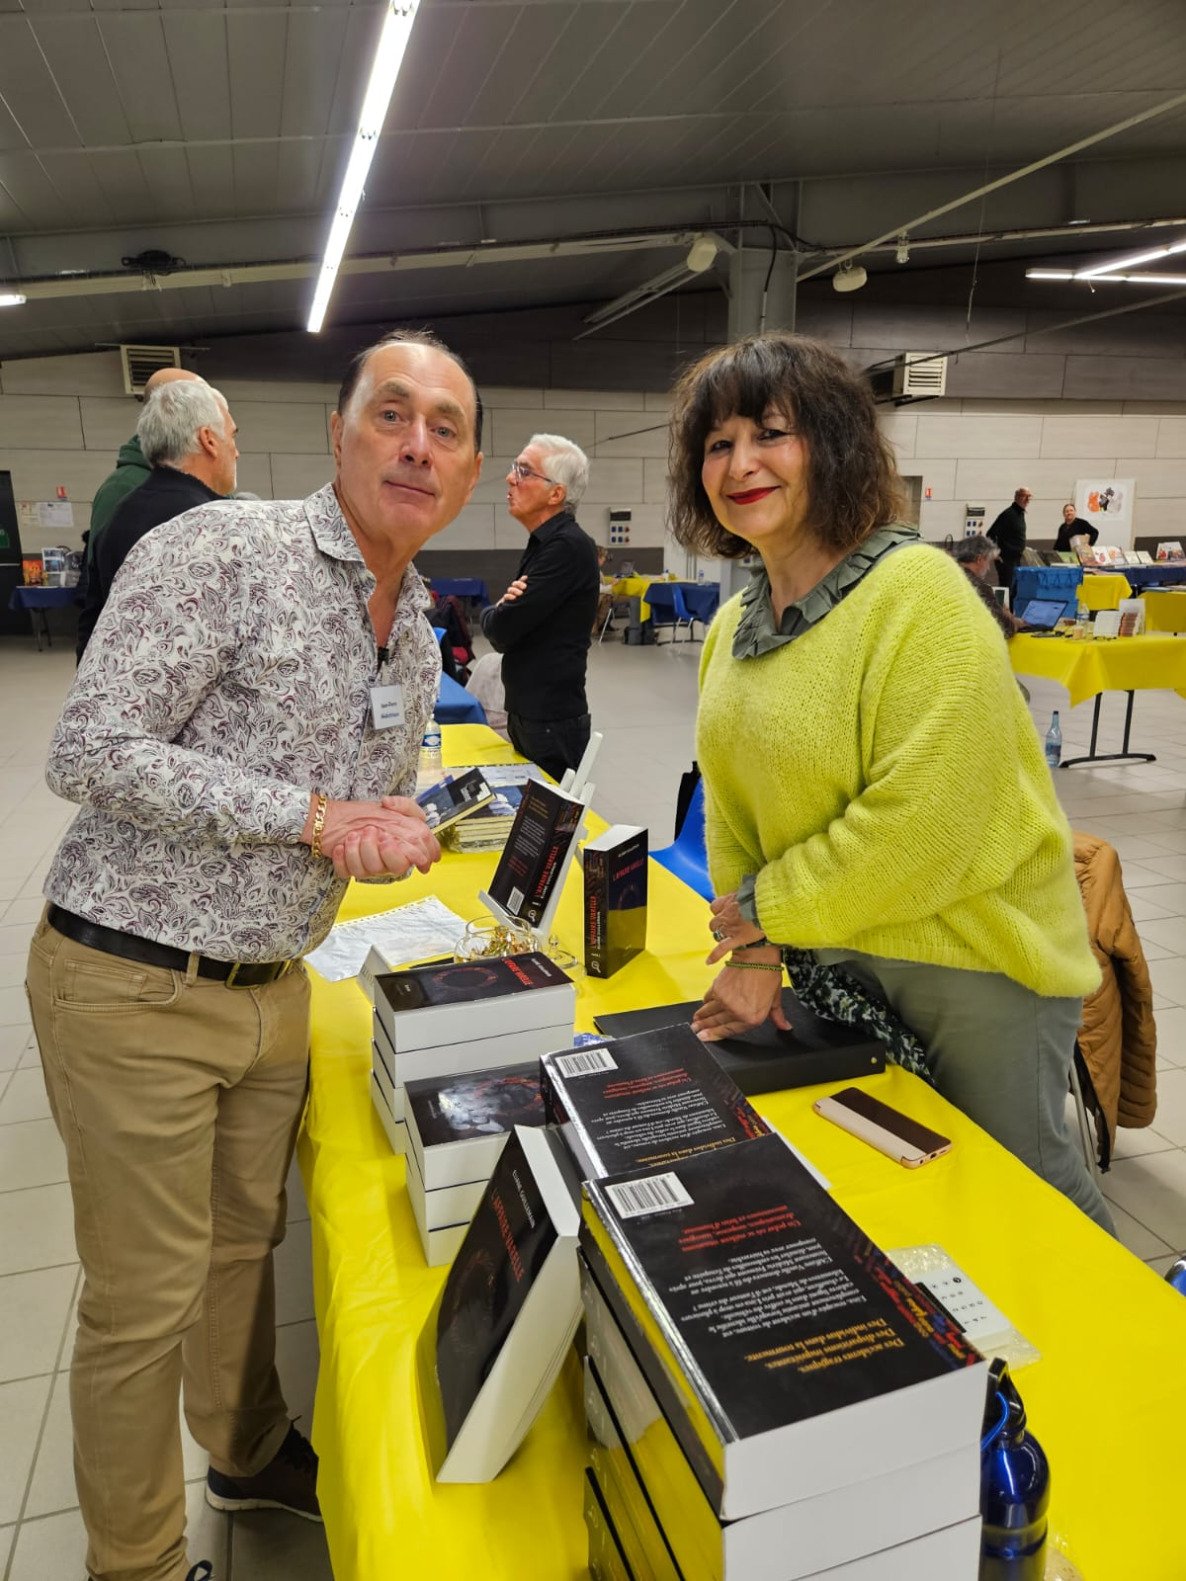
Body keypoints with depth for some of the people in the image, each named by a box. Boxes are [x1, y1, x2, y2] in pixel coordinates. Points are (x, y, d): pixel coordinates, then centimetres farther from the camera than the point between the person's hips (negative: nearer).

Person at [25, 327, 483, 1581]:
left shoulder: (418, 639, 9)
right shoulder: (221, 550, -15)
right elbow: (92, 752, -22)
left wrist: (394, 833, -4)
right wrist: (316, 818, -22)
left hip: (272, 990, 7)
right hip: (134, 988, -7)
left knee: (246, 1244, 24)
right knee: (144, 1300, 8)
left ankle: (250, 1455, 49)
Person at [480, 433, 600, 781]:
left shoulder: (569, 547, -18)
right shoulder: (542, 543, 12)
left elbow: (501, 630, -21)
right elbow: (503, 637, 11)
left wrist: (491, 613, 1)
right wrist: (506, 606, -11)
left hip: (552, 724, -9)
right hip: (526, 714, 9)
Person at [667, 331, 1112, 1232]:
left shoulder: (919, 594, -22)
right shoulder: (735, 625, 3)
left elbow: (927, 825, -28)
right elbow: (733, 804, 5)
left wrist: (768, 909, -17)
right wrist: (753, 953, -2)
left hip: (976, 954, -6)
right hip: (843, 949, 7)